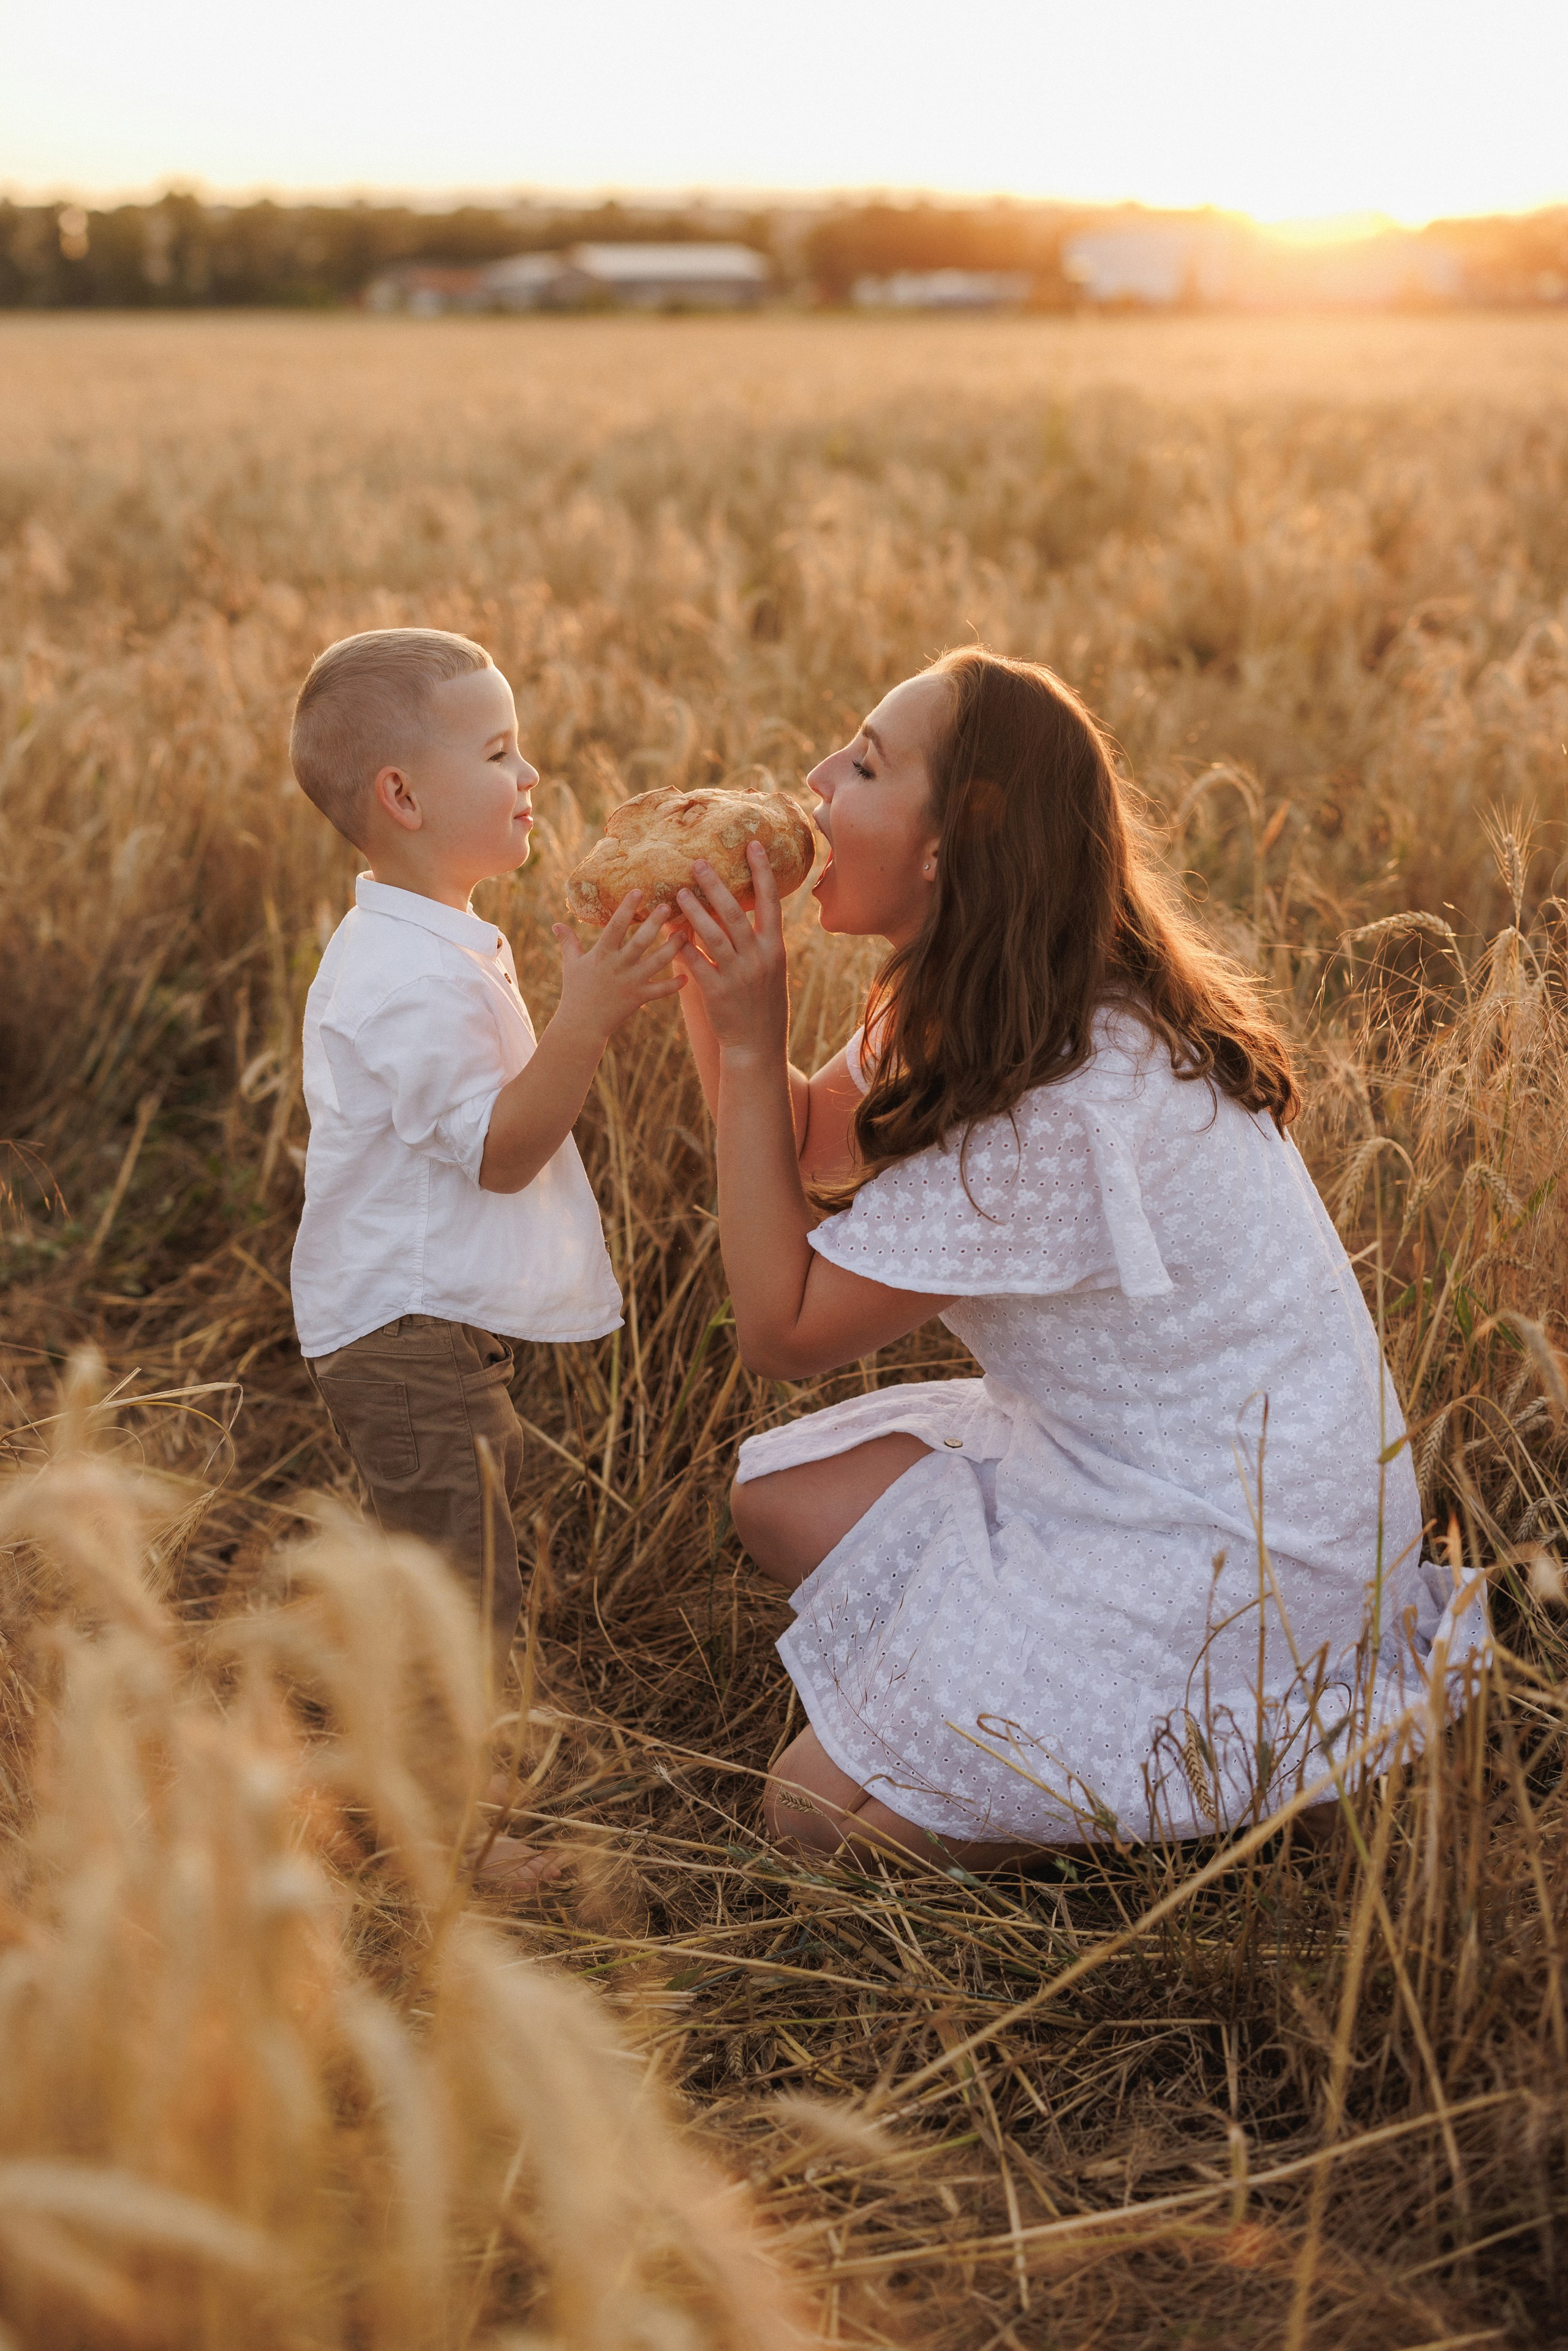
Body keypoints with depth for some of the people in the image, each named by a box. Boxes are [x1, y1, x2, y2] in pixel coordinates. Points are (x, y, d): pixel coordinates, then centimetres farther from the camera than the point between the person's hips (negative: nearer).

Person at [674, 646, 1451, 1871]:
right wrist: (705, 966, -3)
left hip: (1246, 1558, -9)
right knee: (781, 1493, 8)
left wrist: (750, 1039, -19)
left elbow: (783, 1327, -20)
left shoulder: (1062, 1107, -30)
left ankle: (1303, 1727, 1)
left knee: (820, 1811, -7)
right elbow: (806, 1142, 12)